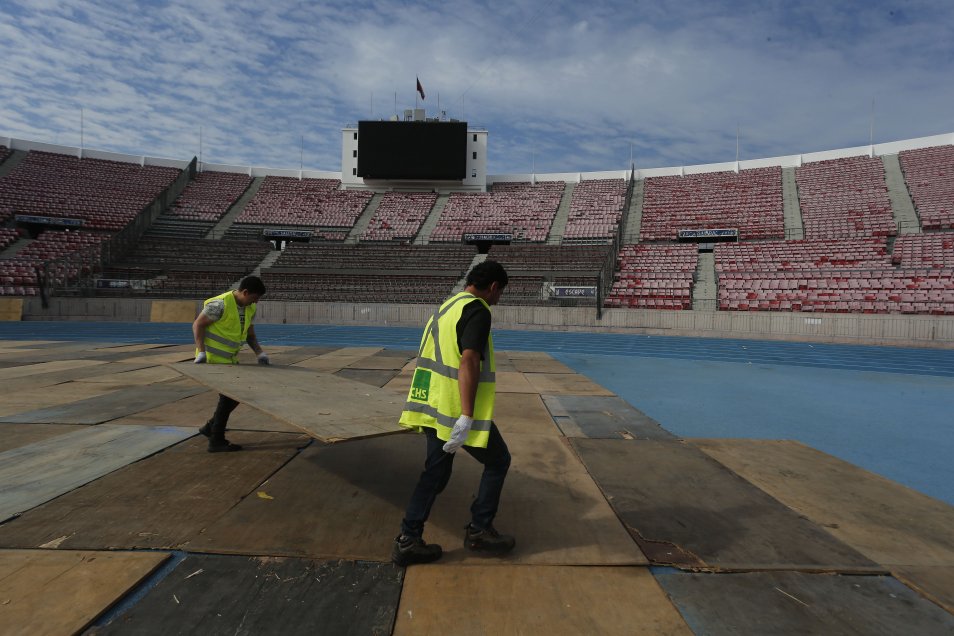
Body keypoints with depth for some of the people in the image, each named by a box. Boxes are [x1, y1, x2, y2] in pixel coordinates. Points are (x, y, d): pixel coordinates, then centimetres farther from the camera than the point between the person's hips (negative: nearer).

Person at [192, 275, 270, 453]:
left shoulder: (249, 308, 1)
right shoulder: (221, 304, -24)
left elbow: (250, 334, 9)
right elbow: (197, 325, -18)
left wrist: (260, 353, -5)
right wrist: (201, 352, -25)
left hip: (229, 358, 9)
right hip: (213, 358, -8)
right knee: (229, 397, -7)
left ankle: (211, 427, 24)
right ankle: (217, 441, 3)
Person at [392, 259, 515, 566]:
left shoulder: (447, 306, 16)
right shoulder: (477, 310, -13)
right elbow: (468, 362, -24)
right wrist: (466, 418, -26)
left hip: (433, 406, 9)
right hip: (457, 410, -8)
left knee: (436, 472, 16)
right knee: (498, 461, 12)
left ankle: (408, 541, 17)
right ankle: (479, 531, 20)